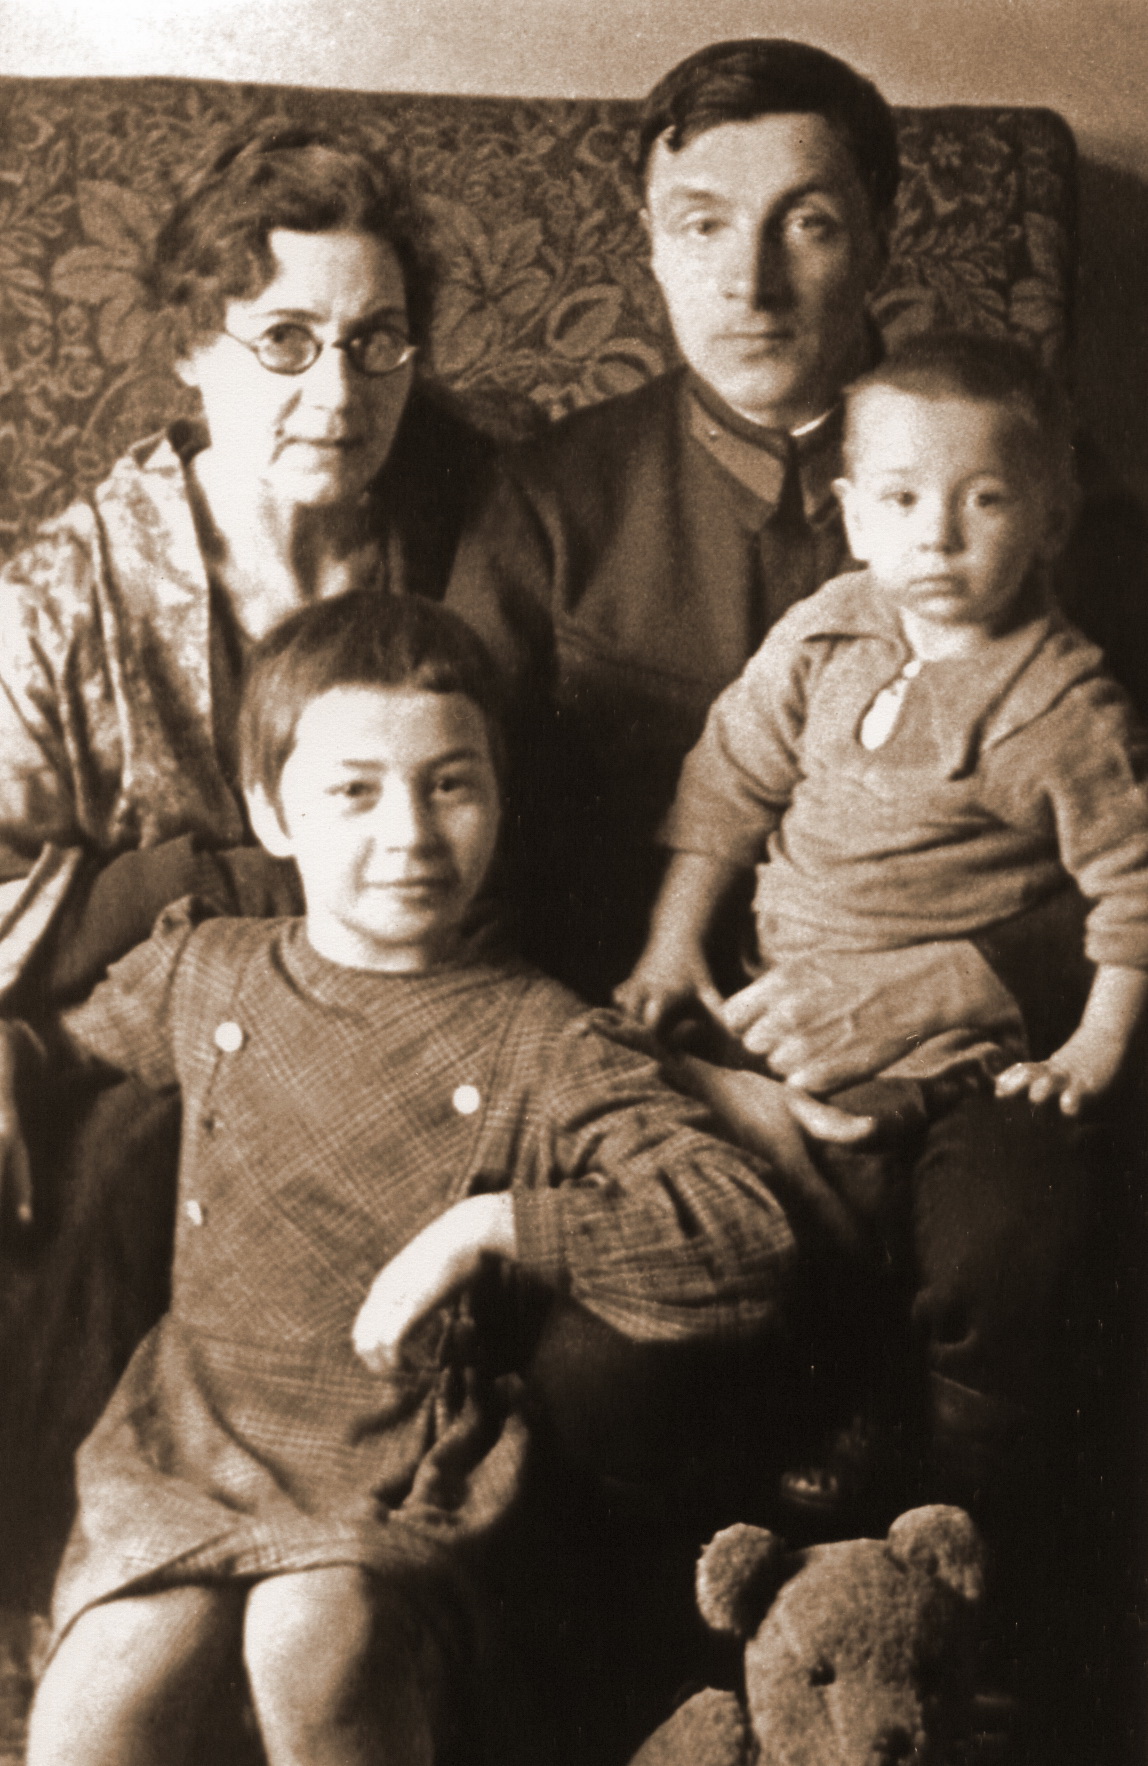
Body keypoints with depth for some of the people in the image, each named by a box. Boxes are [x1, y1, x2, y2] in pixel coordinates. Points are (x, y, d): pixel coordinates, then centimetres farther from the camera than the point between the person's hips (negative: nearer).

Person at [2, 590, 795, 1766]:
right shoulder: (201, 974, 9)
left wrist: (496, 1224, -20)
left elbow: (748, 1241, -14)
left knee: (316, 1638, -32)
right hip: (182, 1459, 2)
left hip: (395, 1501, -2)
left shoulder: (543, 1044, -4)